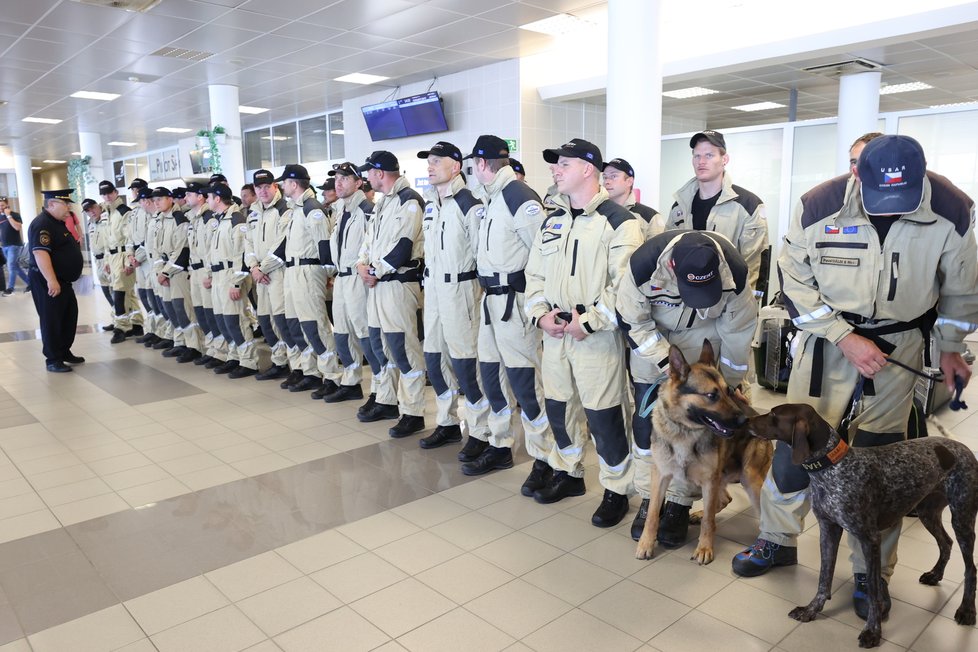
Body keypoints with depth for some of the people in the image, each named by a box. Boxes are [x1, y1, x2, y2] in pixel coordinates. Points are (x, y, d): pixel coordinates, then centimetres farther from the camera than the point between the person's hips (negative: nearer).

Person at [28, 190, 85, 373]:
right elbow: (40, 254, -27)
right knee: (51, 320, -2)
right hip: (47, 283, -10)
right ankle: (53, 360, 6)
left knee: (69, 316, 16)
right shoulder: (42, 224, -17)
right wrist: (51, 281, -33)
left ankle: (65, 351, 28)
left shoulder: (57, 222, 15)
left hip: (63, 280, 10)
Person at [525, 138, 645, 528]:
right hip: (554, 331, 7)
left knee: (603, 416, -1)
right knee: (558, 407, 16)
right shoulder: (552, 220, 14)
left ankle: (616, 491, 17)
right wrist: (540, 314, 0)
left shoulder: (618, 222, -10)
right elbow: (534, 273, 15)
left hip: (596, 334, -7)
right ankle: (568, 473, 36)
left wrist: (589, 322, -19)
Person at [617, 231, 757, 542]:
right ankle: (648, 498, 10)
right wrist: (670, 366, -26)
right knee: (645, 416, -3)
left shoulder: (734, 270, -31)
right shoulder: (644, 263, -36)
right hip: (651, 330, 0)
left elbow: (738, 332, -14)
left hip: (704, 333, 0)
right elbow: (632, 323, -20)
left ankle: (679, 502, 6)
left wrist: (730, 384, -3)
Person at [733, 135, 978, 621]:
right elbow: (794, 281, -10)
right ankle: (777, 540, 25)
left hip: (898, 344, 1)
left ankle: (873, 572, 24)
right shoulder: (819, 206, -18)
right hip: (827, 337, 0)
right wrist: (845, 339, -16)